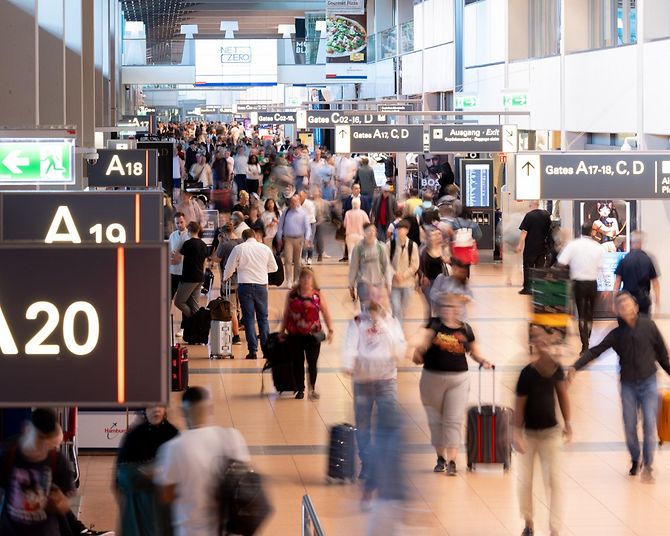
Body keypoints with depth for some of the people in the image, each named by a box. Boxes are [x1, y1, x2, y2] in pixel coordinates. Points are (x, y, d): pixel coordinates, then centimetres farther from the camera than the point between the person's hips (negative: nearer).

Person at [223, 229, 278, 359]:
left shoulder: (239, 249, -2)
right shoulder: (265, 248, 4)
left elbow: (229, 268, 3)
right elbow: (273, 268, 14)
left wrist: (225, 278, 24)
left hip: (245, 286, -2)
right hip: (261, 285, 2)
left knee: (249, 319, 2)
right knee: (263, 318, 11)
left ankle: (253, 351, -2)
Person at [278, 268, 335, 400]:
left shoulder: (318, 296, 0)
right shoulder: (292, 295, 2)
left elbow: (326, 314, 3)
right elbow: (286, 315, 9)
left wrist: (330, 330, -4)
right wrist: (281, 331, 10)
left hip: (312, 335, -1)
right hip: (295, 335, 1)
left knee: (312, 363, 0)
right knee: (298, 363, 8)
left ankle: (312, 388, 13)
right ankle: (300, 389, 20)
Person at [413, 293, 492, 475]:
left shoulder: (465, 329, 4)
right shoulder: (435, 324, 0)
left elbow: (473, 351, 16)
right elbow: (425, 340, -16)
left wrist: (482, 361, -1)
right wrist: (418, 352, -34)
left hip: (458, 380, -1)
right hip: (432, 377, 1)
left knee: (453, 422, -7)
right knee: (435, 420, 11)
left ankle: (452, 462, -9)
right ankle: (441, 458, 26)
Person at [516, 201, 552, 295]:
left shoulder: (529, 216, -13)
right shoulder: (546, 214, 2)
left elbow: (524, 231, -15)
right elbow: (550, 229, 13)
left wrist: (520, 245, -11)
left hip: (530, 246, -4)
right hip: (543, 246, 4)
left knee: (528, 267, 4)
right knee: (540, 267, 9)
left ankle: (527, 288, 1)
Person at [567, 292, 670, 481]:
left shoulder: (648, 325, -6)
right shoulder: (616, 334, -4)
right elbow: (595, 351, -8)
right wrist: (575, 366, -19)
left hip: (648, 383, -1)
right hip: (628, 386, 1)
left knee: (649, 425, -7)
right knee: (630, 427, 4)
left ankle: (648, 466, 3)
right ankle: (635, 460, 27)